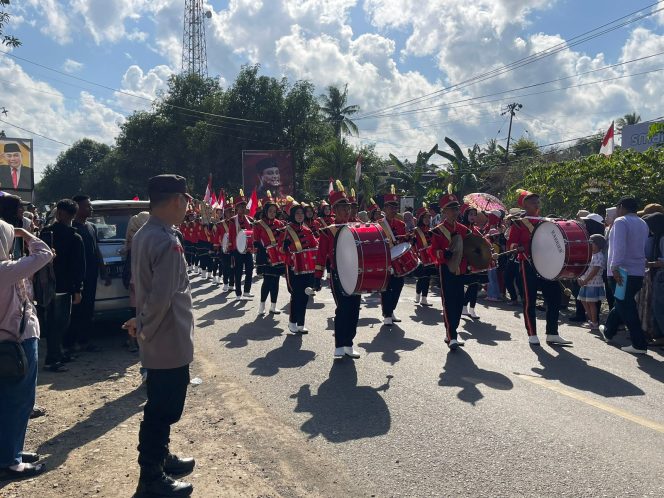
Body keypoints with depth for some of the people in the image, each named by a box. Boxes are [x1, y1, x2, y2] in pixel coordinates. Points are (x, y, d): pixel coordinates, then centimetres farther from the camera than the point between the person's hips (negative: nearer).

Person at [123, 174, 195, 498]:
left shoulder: (143, 234, 6)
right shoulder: (167, 242, -25)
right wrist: (144, 329, -13)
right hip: (170, 341, -9)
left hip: (156, 340, 9)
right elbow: (162, 298, -28)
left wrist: (142, 322, 13)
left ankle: (160, 458, 41)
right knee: (163, 410, 6)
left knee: (160, 407, 24)